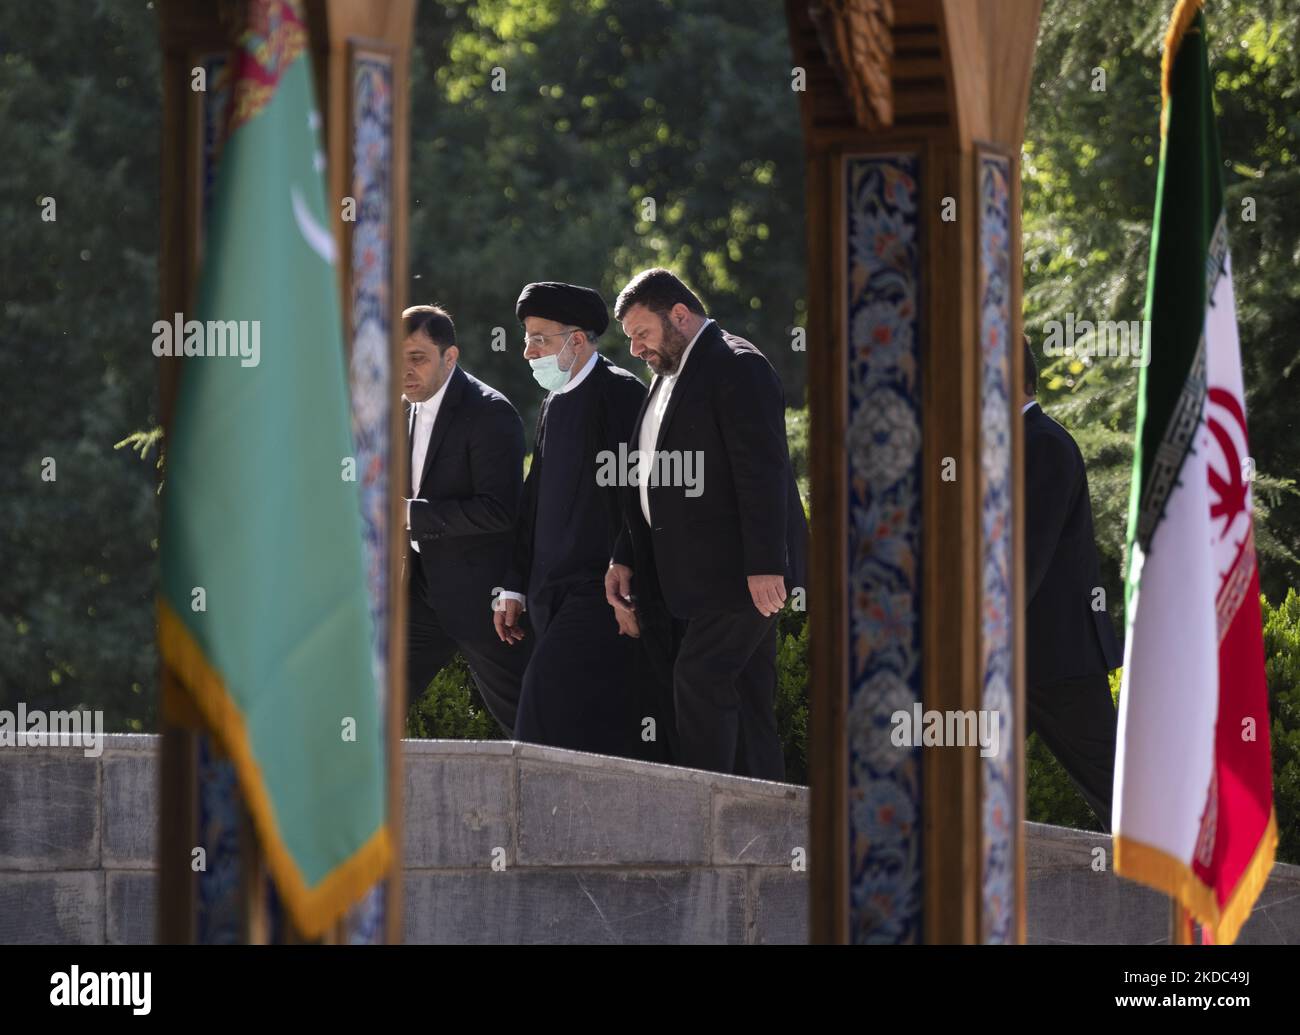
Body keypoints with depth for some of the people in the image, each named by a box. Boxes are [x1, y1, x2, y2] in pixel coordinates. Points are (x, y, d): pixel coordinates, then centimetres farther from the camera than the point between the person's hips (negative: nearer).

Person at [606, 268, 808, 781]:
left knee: (700, 680, -15)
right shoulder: (667, 377, 19)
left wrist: (766, 566, -24)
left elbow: (763, 473, -18)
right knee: (745, 699, 8)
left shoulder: (738, 368, -11)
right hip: (693, 577, 9)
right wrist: (624, 559, 14)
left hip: (737, 571, -9)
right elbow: (648, 480, 23)